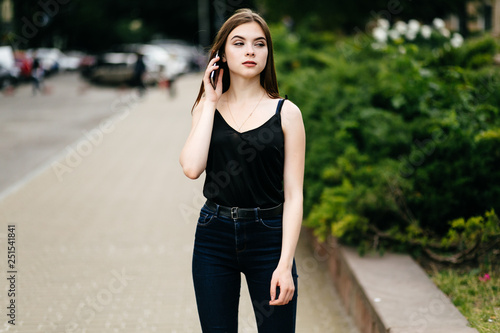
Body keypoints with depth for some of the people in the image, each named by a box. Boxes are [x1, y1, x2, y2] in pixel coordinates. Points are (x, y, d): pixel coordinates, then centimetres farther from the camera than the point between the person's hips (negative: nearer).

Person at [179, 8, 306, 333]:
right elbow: (192, 167, -12)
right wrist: (210, 103, -6)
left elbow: (293, 195, -5)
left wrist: (285, 264, -13)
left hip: (269, 237, -2)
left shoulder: (286, 113, -1)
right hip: (214, 235, 2)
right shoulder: (207, 106, 6)